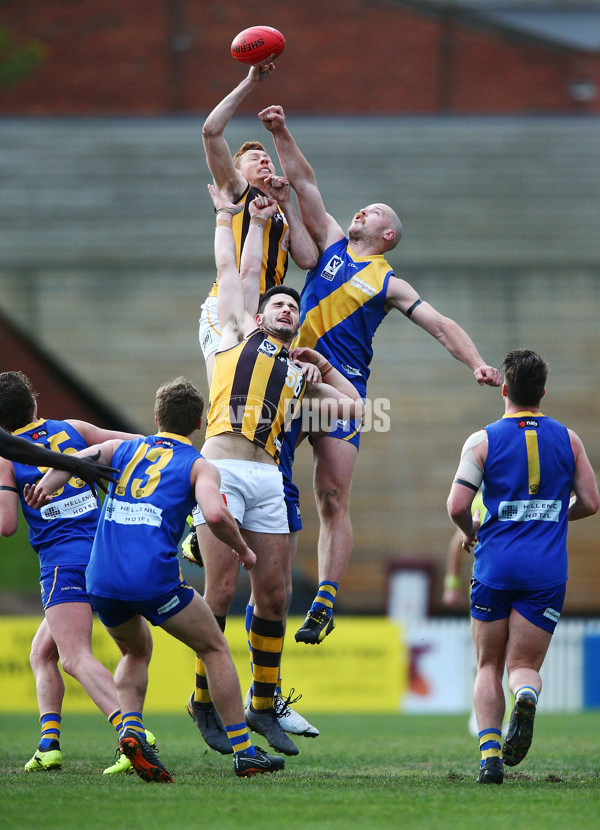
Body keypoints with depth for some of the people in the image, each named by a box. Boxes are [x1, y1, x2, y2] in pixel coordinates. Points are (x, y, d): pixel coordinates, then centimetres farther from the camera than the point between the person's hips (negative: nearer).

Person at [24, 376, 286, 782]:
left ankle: (131, 729, 4)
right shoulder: (199, 466, 7)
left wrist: (44, 486, -1)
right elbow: (215, 514, -10)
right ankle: (244, 752, 12)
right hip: (154, 578, -4)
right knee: (215, 649, 15)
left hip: (101, 580, 4)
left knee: (137, 652, 29)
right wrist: (243, 550, 3)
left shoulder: (123, 449, 22)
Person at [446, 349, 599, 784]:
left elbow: (457, 507, -7)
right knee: (524, 664, 7)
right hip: (548, 569, 1)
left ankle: (490, 751, -9)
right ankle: (526, 696, -30)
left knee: (489, 665, 10)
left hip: (496, 565, -1)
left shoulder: (483, 441, 0)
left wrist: (471, 532, 14)